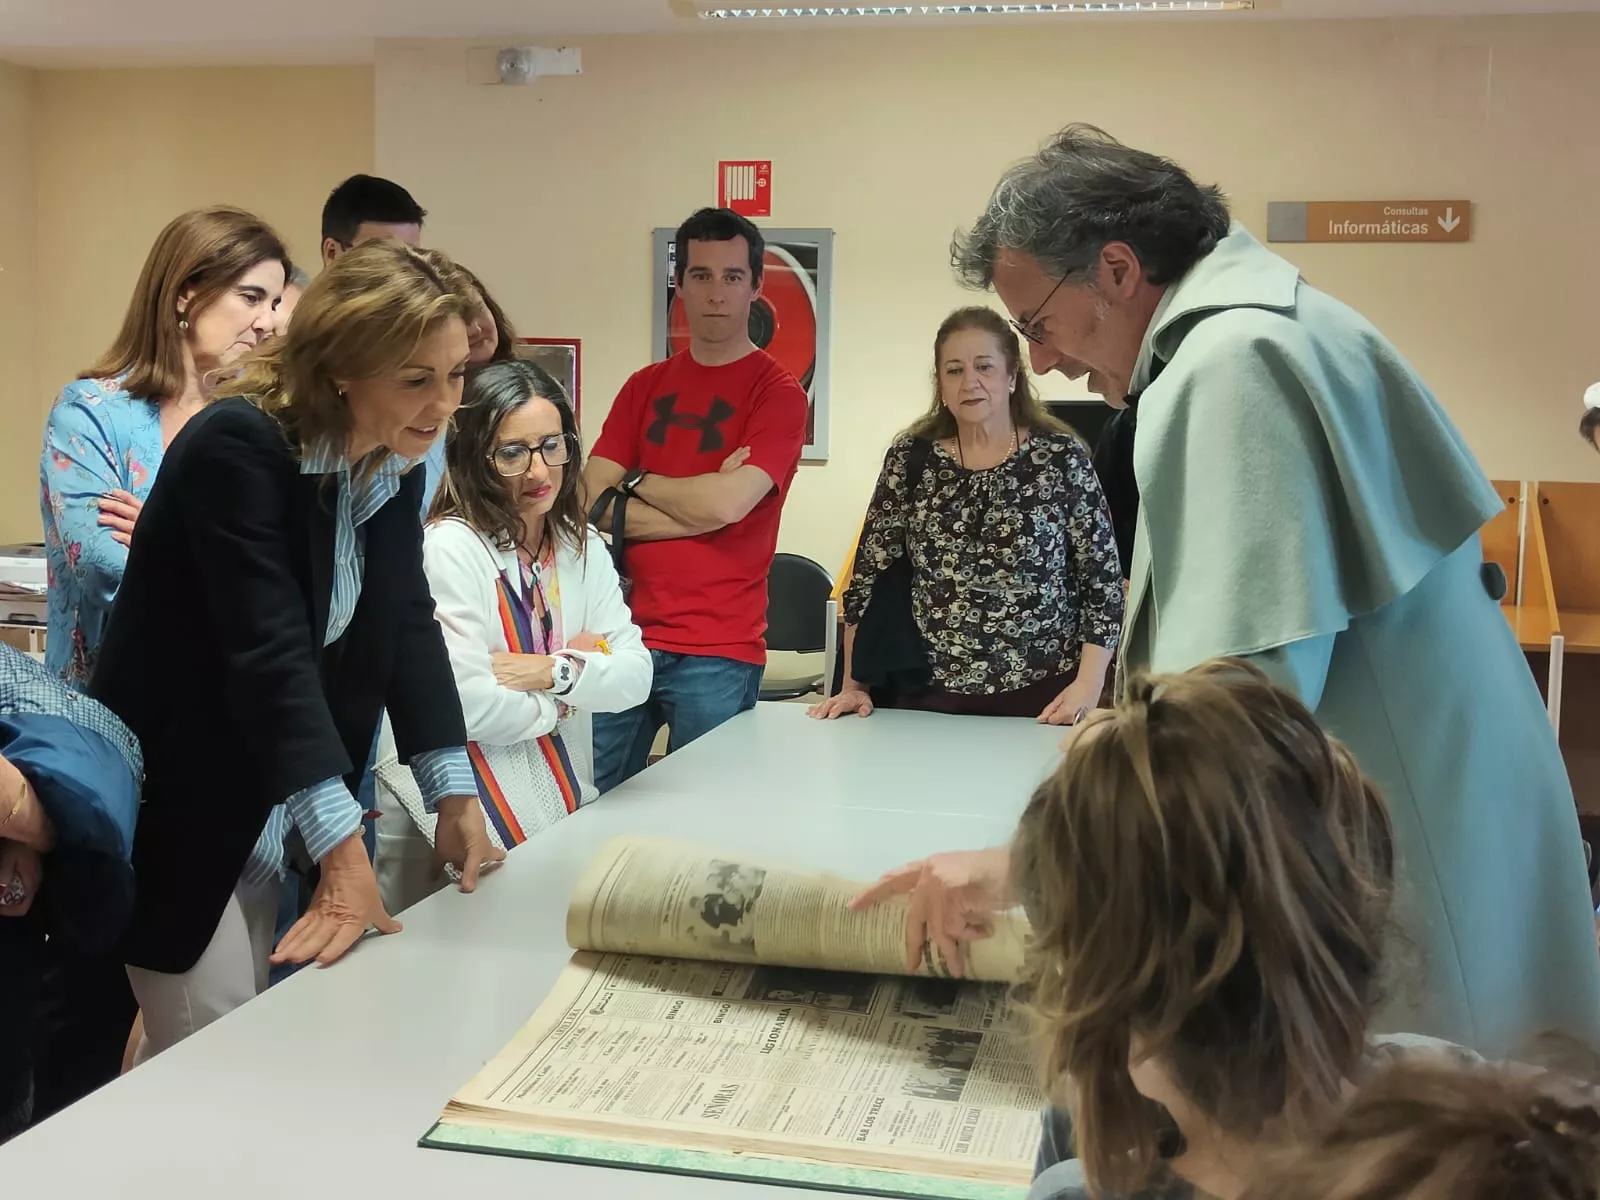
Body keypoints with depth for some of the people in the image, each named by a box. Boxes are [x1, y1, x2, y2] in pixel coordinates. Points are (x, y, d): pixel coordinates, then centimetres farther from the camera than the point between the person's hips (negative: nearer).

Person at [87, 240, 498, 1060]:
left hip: (274, 809, 7)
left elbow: (407, 625, 1)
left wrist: (456, 799, -5)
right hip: (176, 801, -7)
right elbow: (270, 652, -30)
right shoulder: (237, 448, -23)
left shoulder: (396, 465, -1)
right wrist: (344, 855, -34)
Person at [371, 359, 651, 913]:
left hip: (562, 805, 7)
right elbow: (467, 707, -24)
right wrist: (557, 705, -6)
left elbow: (636, 675, 1)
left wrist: (557, 671, -17)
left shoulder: (583, 546, 7)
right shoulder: (451, 547, -17)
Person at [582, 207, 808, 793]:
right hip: (626, 634, 4)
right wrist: (700, 500, -10)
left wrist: (635, 482, -2)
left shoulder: (777, 392, -3)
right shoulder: (645, 386, 12)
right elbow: (590, 505, 1)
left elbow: (727, 503, -17)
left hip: (718, 653, -4)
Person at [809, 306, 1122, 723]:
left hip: (1043, 700, -2)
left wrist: (1088, 684, -12)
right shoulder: (911, 458, 2)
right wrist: (853, 685, 1)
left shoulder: (1062, 457, -3)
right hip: (930, 697, 2)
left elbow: (1103, 580, -2)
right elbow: (869, 576, 6)